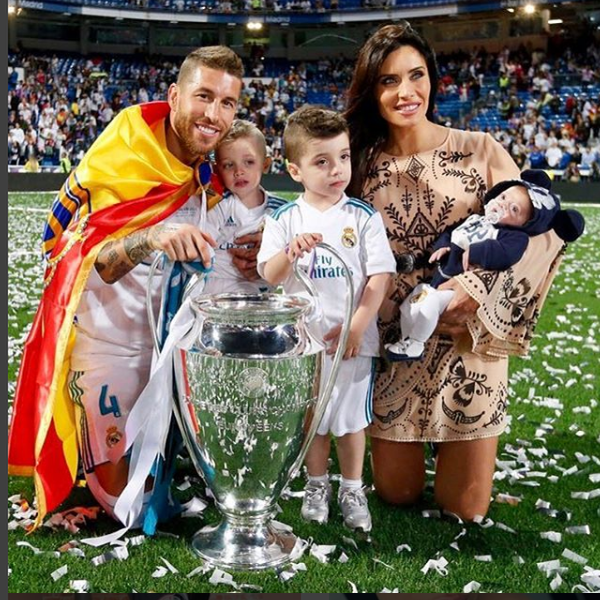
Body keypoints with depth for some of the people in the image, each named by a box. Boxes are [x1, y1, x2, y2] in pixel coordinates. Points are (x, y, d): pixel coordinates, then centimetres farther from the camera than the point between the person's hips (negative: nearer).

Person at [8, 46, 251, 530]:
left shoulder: (208, 179, 0)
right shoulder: (125, 156, -19)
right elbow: (92, 262, -26)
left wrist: (241, 264, -11)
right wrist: (149, 240, -46)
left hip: (163, 336, 6)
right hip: (104, 338, -6)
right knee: (121, 492, 1)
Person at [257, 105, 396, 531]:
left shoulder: (364, 217, -4)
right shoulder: (285, 220, -2)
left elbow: (380, 276, -7)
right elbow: (269, 276, -6)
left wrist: (357, 326, -13)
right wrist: (290, 252, -26)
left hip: (353, 338, -1)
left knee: (351, 417, 10)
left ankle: (352, 489, 28)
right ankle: (317, 485, 34)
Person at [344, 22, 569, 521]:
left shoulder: (479, 151, -5)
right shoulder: (360, 163, 1)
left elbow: (539, 233, -8)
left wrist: (476, 286, -21)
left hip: (466, 339, -1)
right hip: (392, 342, 2)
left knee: (466, 509, 5)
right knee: (397, 493, 11)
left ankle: (452, 440, 37)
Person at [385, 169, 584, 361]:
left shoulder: (514, 237, -8)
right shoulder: (474, 219, 16)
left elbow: (504, 254, -28)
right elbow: (449, 232, 23)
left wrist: (474, 253, -28)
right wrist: (442, 246, 3)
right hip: (439, 278, 8)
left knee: (428, 304, -29)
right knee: (408, 304, 10)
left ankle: (415, 346, -8)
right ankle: (407, 341, 28)